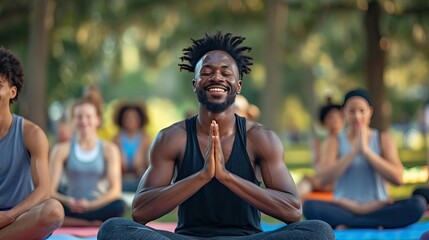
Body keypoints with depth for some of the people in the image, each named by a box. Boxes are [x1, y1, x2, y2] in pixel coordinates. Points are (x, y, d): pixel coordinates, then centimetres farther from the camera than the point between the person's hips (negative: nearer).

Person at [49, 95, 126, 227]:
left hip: (99, 206, 0)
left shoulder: (109, 149, 5)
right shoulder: (62, 149, 5)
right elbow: (50, 190, -2)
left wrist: (90, 204, -22)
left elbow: (115, 190, -4)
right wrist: (67, 201, -24)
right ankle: (93, 222, -21)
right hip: (72, 208, 0)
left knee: (119, 206, -35)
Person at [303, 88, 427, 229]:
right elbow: (325, 178, -8)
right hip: (343, 209, -1)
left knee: (418, 204, -27)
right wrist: (354, 151, -13)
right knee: (309, 207, -31)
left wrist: (366, 151, -11)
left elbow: (397, 179, -5)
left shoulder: (383, 139, 8)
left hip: (379, 210, 1)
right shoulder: (335, 141, 7)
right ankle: (375, 225, -26)